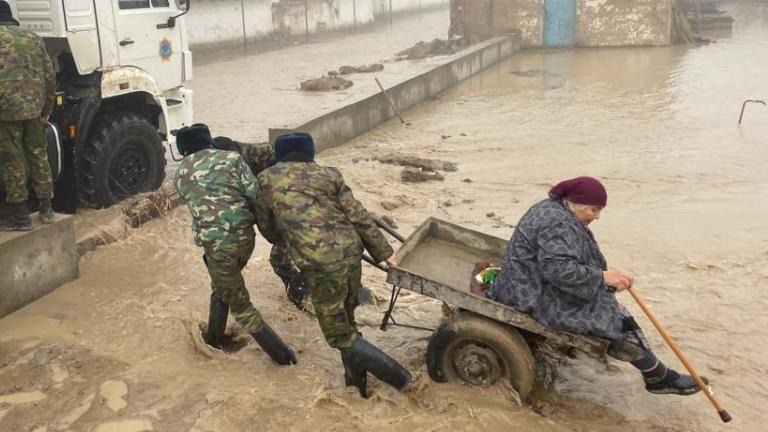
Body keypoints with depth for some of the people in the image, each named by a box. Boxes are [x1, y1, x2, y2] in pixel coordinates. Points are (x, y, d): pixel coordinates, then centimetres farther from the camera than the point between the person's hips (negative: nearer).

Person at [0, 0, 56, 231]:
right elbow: (50, 75, 9)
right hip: (34, 108, 5)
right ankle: (46, 209, 20)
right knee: (39, 156, 14)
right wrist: (47, 108, 16)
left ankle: (20, 216, 7)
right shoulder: (33, 38, 10)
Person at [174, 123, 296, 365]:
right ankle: (213, 340, 41)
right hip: (244, 235, 2)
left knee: (240, 304, 10)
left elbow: (194, 202, 15)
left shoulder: (181, 174, 8)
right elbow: (255, 195, -3)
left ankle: (281, 354, 11)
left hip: (217, 243, -2)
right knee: (222, 288, 28)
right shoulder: (231, 158, 3)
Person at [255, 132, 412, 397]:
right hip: (351, 252, 5)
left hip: (322, 264, -5)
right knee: (347, 323, 25)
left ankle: (399, 377, 6)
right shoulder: (328, 175, 13)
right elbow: (358, 217, 10)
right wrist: (384, 253, 15)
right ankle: (356, 380, 34)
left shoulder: (267, 179, 8)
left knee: (339, 334, 10)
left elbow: (268, 230, 18)